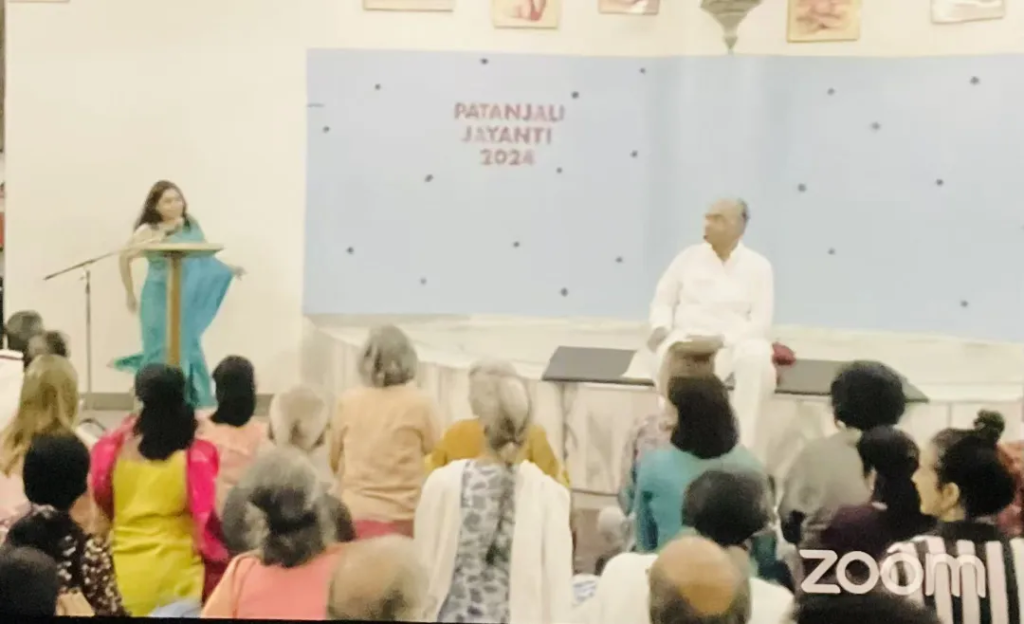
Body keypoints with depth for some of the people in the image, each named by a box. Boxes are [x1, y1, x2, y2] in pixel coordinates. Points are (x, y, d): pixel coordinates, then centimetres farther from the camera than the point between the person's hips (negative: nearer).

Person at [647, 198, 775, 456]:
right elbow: (663, 299, 15)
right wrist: (660, 327, -7)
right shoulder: (688, 257, 11)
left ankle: (743, 446, -32)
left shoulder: (758, 266, 5)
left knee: (756, 356, -37)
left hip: (734, 344, -1)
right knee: (669, 358, -36)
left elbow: (761, 323, -2)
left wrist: (722, 339, -17)